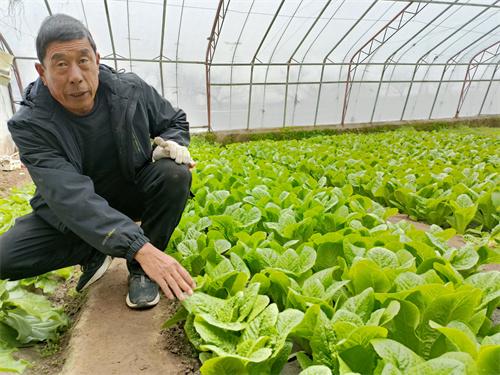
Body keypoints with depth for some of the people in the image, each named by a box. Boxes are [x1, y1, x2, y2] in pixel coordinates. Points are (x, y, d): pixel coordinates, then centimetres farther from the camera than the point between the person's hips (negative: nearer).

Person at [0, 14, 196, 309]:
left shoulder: (132, 90, -17)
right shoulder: (30, 125, -24)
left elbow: (175, 121, 2)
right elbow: (71, 197, -37)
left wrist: (173, 144, -25)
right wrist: (139, 247, -49)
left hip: (133, 194, 2)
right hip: (71, 213, -1)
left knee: (175, 175, -29)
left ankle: (141, 270, -12)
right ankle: (94, 253, 4)